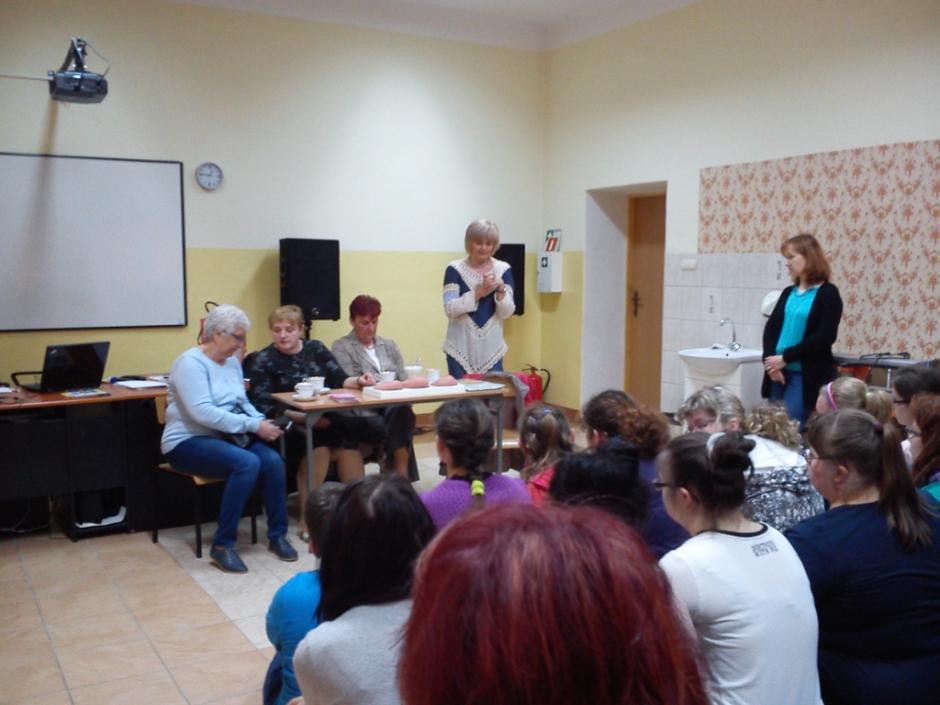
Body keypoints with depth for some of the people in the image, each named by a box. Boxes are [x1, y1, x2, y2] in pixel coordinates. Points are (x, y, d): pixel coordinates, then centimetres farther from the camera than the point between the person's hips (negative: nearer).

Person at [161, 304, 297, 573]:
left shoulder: (232, 362, 11)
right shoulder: (190, 363, -15)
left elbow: (243, 403, 16)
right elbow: (203, 412, -26)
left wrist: (262, 422, -6)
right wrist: (253, 426, -25)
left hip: (226, 437, 7)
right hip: (188, 442, -7)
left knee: (273, 461, -21)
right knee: (247, 463, -33)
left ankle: (278, 535, -6)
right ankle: (222, 545, -22)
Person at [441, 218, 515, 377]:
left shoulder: (503, 270, 3)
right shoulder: (455, 269, -2)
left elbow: (507, 312, 0)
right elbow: (450, 309, -10)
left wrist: (501, 289, -18)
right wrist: (477, 293, -21)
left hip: (491, 349, 2)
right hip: (461, 348, -2)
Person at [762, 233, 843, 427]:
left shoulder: (828, 293, -3)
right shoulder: (788, 293, 15)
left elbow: (825, 337, -13)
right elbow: (770, 328, 8)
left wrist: (786, 357, -15)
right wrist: (770, 360, -10)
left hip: (807, 376, -6)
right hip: (778, 373, 6)